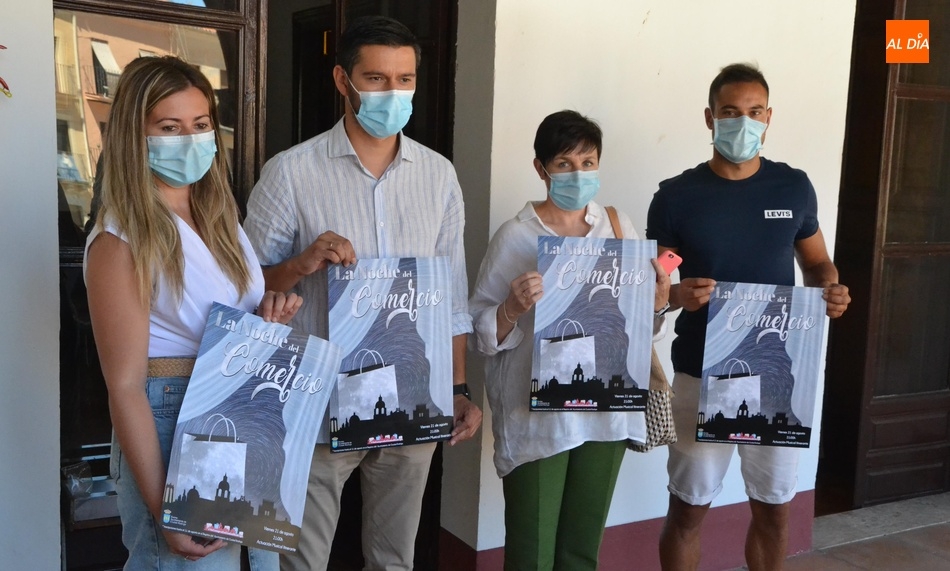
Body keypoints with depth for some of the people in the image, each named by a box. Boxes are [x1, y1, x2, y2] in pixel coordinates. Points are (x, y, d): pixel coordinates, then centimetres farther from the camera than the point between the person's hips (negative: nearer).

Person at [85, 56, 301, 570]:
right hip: (171, 430, -7)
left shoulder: (219, 217, 7)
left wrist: (270, 312, -3)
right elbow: (125, 386, -17)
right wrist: (161, 509, -18)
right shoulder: (122, 240, -16)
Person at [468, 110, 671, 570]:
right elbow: (480, 332, -7)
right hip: (535, 417, -4)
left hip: (605, 412, 4)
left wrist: (657, 304, -6)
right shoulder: (515, 236, -8)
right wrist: (514, 307, -25)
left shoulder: (620, 227, 6)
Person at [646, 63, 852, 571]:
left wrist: (830, 289, -8)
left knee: (773, 510, 14)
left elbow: (816, 263, 14)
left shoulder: (794, 187, 3)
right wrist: (676, 295, -24)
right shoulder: (676, 196, -6)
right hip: (702, 375, -2)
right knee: (687, 509, 7)